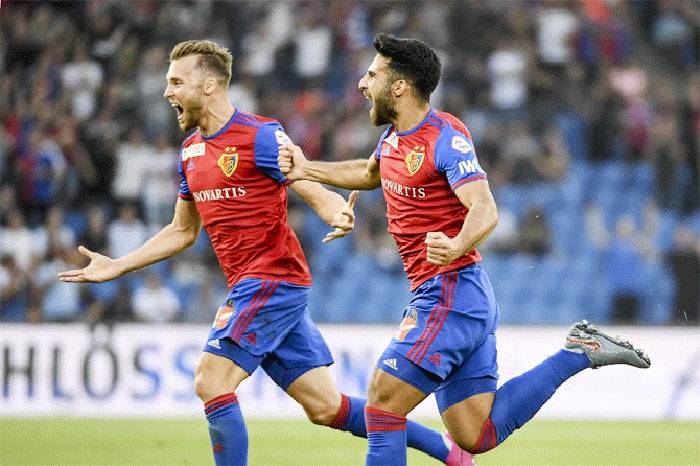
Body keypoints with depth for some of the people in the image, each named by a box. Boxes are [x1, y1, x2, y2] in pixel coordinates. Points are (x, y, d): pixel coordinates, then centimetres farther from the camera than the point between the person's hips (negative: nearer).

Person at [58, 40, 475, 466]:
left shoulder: (260, 136, -11)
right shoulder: (191, 149, 14)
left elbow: (318, 194, -15)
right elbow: (182, 232, 23)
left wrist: (339, 215, -39)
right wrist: (116, 267, 20)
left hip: (273, 280, -8)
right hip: (250, 286, 8)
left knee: (212, 383, -16)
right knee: (325, 407, 6)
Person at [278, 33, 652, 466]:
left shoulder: (445, 138, -15)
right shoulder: (394, 135, 12)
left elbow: (484, 210, -27)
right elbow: (369, 174, 37)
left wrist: (457, 246, -47)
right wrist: (307, 170, 28)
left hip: (451, 295, -9)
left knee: (383, 403, -11)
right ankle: (579, 352, 12)